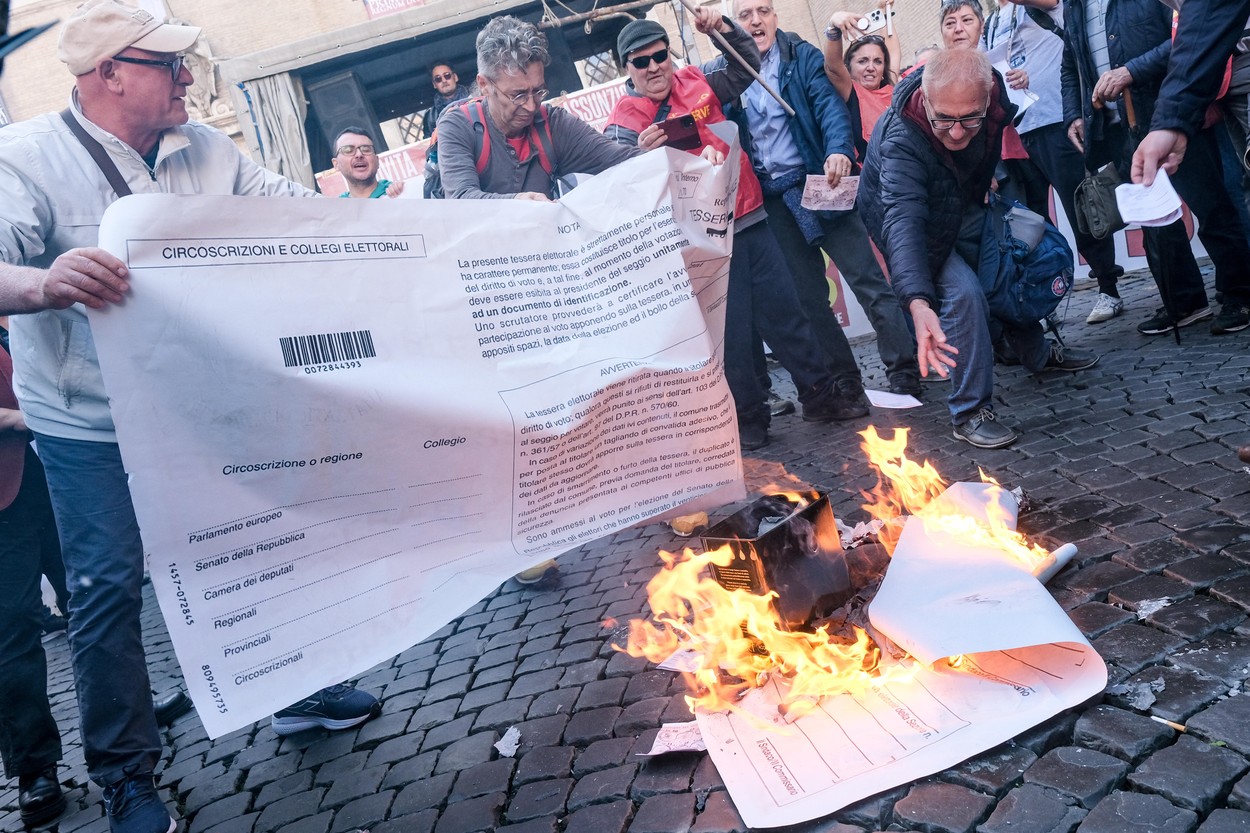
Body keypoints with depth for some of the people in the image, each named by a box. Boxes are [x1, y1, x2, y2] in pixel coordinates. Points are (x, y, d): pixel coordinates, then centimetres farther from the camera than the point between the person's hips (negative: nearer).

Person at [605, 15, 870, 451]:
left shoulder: (697, 81, 9)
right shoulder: (624, 122, -4)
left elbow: (747, 65, 16)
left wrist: (721, 26, -1)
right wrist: (644, 155, -30)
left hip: (749, 218, 5)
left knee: (785, 309, 11)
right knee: (732, 330, 1)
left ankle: (821, 391, 23)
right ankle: (748, 415, 17)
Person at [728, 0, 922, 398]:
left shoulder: (802, 56, 3)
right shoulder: (723, 71, 10)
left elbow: (829, 104, -12)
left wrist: (839, 150, -30)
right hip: (771, 201, 3)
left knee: (868, 281, -5)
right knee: (808, 297, 9)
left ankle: (903, 372, 1)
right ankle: (842, 378, 20)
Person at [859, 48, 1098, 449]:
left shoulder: (993, 92, -24)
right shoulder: (901, 139, -42)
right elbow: (903, 220, -54)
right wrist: (918, 304, -67)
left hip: (964, 207, 6)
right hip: (917, 222, -6)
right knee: (962, 292, -23)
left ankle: (1037, 353, 45)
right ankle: (970, 411, -11)